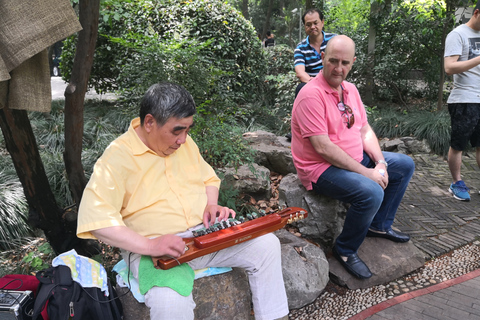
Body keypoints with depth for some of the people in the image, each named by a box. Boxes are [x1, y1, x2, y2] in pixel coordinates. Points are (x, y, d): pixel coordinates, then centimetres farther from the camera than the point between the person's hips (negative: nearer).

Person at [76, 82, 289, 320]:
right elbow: (95, 220, -21)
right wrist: (149, 245, -30)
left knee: (267, 244, -7)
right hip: (152, 248, -6)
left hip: (206, 233, 6)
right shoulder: (117, 157, -14)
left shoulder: (183, 142, 7)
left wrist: (211, 205, -2)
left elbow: (209, 178, 20)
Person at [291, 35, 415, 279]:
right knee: (371, 192, -32)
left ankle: (380, 225, 25)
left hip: (356, 158, 10)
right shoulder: (311, 95, -22)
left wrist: (380, 163, -6)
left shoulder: (350, 89, 7)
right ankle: (345, 250, -5)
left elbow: (365, 130, 10)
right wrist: (366, 172, -22)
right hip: (321, 168, -9)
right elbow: (323, 148, -27)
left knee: (405, 165, 15)